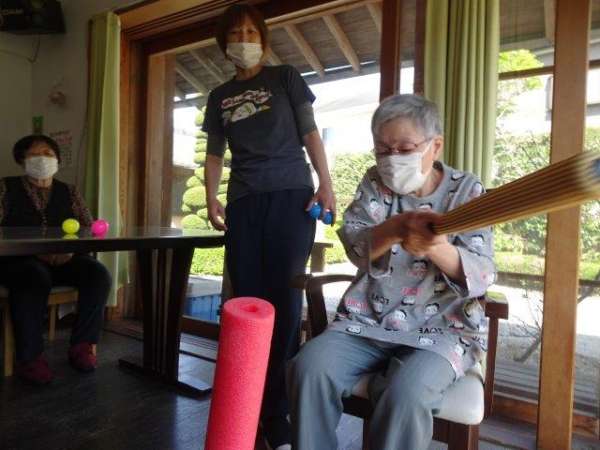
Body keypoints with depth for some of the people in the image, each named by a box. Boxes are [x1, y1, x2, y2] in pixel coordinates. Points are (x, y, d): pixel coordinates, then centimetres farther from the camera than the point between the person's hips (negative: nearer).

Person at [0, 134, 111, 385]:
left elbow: (89, 229, 7)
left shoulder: (69, 192, 16)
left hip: (62, 260, 3)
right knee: (35, 279, -37)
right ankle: (29, 358, -24)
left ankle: (82, 345, -15)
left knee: (98, 274, -25)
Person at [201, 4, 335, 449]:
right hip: (243, 203, 4)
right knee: (247, 301, 3)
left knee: (284, 299, -7)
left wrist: (325, 184, -6)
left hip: (290, 195, -3)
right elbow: (215, 153, 19)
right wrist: (211, 199, 4)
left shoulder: (285, 78, 12)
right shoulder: (220, 96, 20)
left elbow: (309, 133, 6)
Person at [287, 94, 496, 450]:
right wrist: (397, 228, -33)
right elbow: (355, 247, -11)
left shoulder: (467, 190, 0)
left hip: (441, 328, -2)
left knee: (406, 393, -31)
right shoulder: (375, 183, 6)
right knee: (309, 367, -22)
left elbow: (482, 276, -11)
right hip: (366, 321, 3)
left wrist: (436, 248, -33)